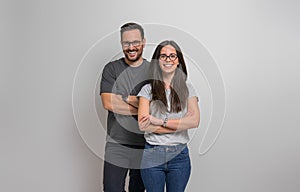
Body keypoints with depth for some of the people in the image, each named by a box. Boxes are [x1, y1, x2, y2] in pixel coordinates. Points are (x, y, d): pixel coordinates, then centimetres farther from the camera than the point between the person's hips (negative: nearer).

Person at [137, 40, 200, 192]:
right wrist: (181, 125, -12)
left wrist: (160, 121, -15)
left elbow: (195, 121, -9)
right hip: (152, 155, -1)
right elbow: (143, 125, -11)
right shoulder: (148, 89, 0)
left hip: (180, 155, 1)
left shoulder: (187, 88, 6)